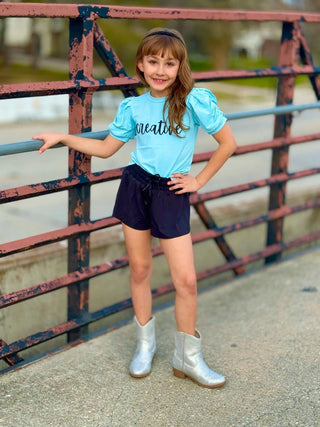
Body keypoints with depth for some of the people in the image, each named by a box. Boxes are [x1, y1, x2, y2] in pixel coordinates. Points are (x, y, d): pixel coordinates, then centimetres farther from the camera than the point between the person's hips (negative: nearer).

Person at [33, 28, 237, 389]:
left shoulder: (195, 100, -9)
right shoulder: (133, 107, 2)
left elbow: (227, 142, -2)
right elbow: (105, 148, 12)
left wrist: (199, 180, -2)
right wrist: (62, 138, 7)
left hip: (172, 195, -3)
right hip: (135, 188, 3)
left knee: (186, 279, -2)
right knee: (139, 269, 11)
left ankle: (188, 358, 17)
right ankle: (145, 345, 31)